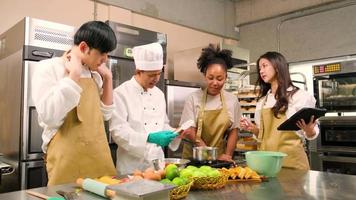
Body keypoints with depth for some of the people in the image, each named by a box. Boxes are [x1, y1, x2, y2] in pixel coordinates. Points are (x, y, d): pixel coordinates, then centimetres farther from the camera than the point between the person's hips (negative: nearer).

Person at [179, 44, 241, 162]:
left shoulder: (232, 100, 4)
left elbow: (233, 131, 7)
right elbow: (189, 131, -5)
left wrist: (228, 155, -4)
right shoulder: (194, 98, -3)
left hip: (220, 158, 1)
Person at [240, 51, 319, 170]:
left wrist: (308, 130, -22)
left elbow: (312, 135, -1)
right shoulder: (262, 100, 11)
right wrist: (253, 129, -2)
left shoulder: (300, 96, -3)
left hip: (291, 158, -4)